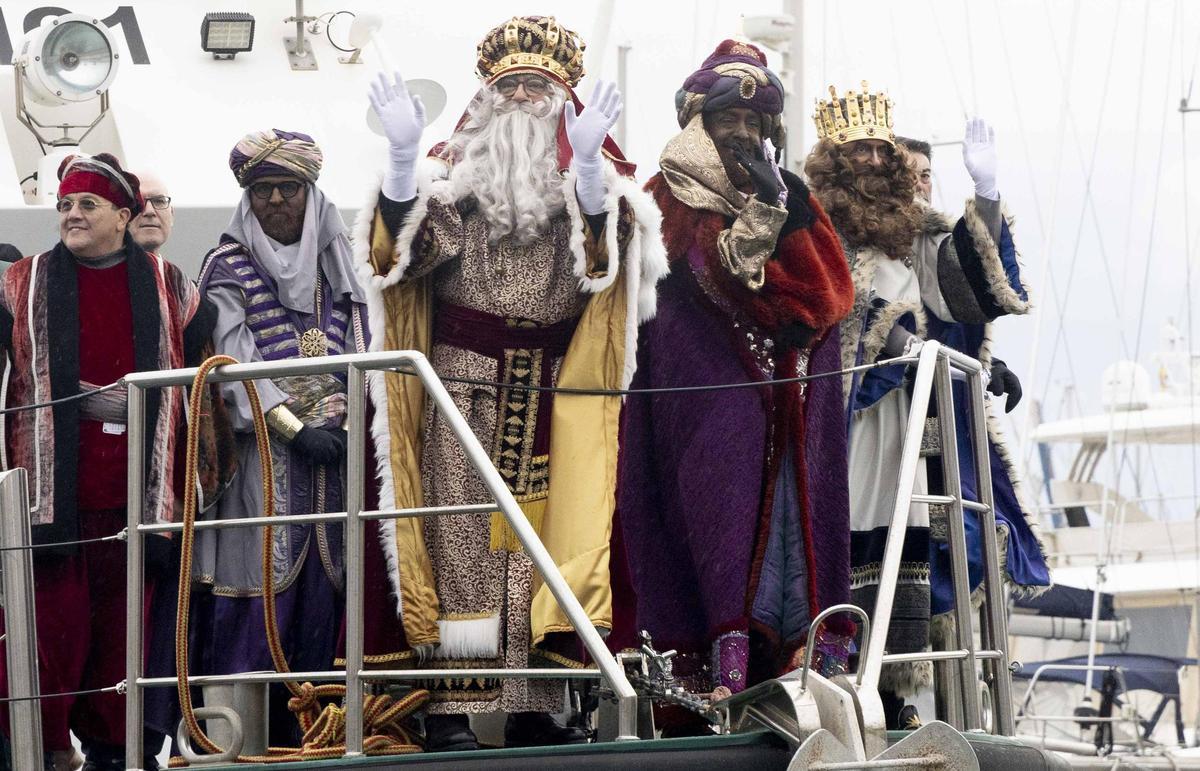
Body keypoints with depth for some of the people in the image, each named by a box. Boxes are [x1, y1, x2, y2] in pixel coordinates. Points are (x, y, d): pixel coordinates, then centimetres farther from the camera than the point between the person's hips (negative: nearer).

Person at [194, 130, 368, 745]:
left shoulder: (332, 264, 15)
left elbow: (359, 352, 11)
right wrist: (297, 430, -16)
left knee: (320, 589, 0)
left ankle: (305, 733, 4)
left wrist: (347, 425, -6)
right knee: (259, 585, -10)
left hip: (331, 455, 4)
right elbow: (235, 365, -8)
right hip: (260, 455, -4)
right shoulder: (229, 268, 2)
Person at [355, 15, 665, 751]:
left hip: (553, 392, 1)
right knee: (464, 539, -5)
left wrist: (587, 161, -29)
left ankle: (532, 706, 2)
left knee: (541, 542, 0)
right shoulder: (461, 178, 9)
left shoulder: (592, 183, 9)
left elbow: (601, 243, -12)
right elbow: (408, 237, -7)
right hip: (465, 383, -1)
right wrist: (402, 154, -23)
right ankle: (452, 706, -7)